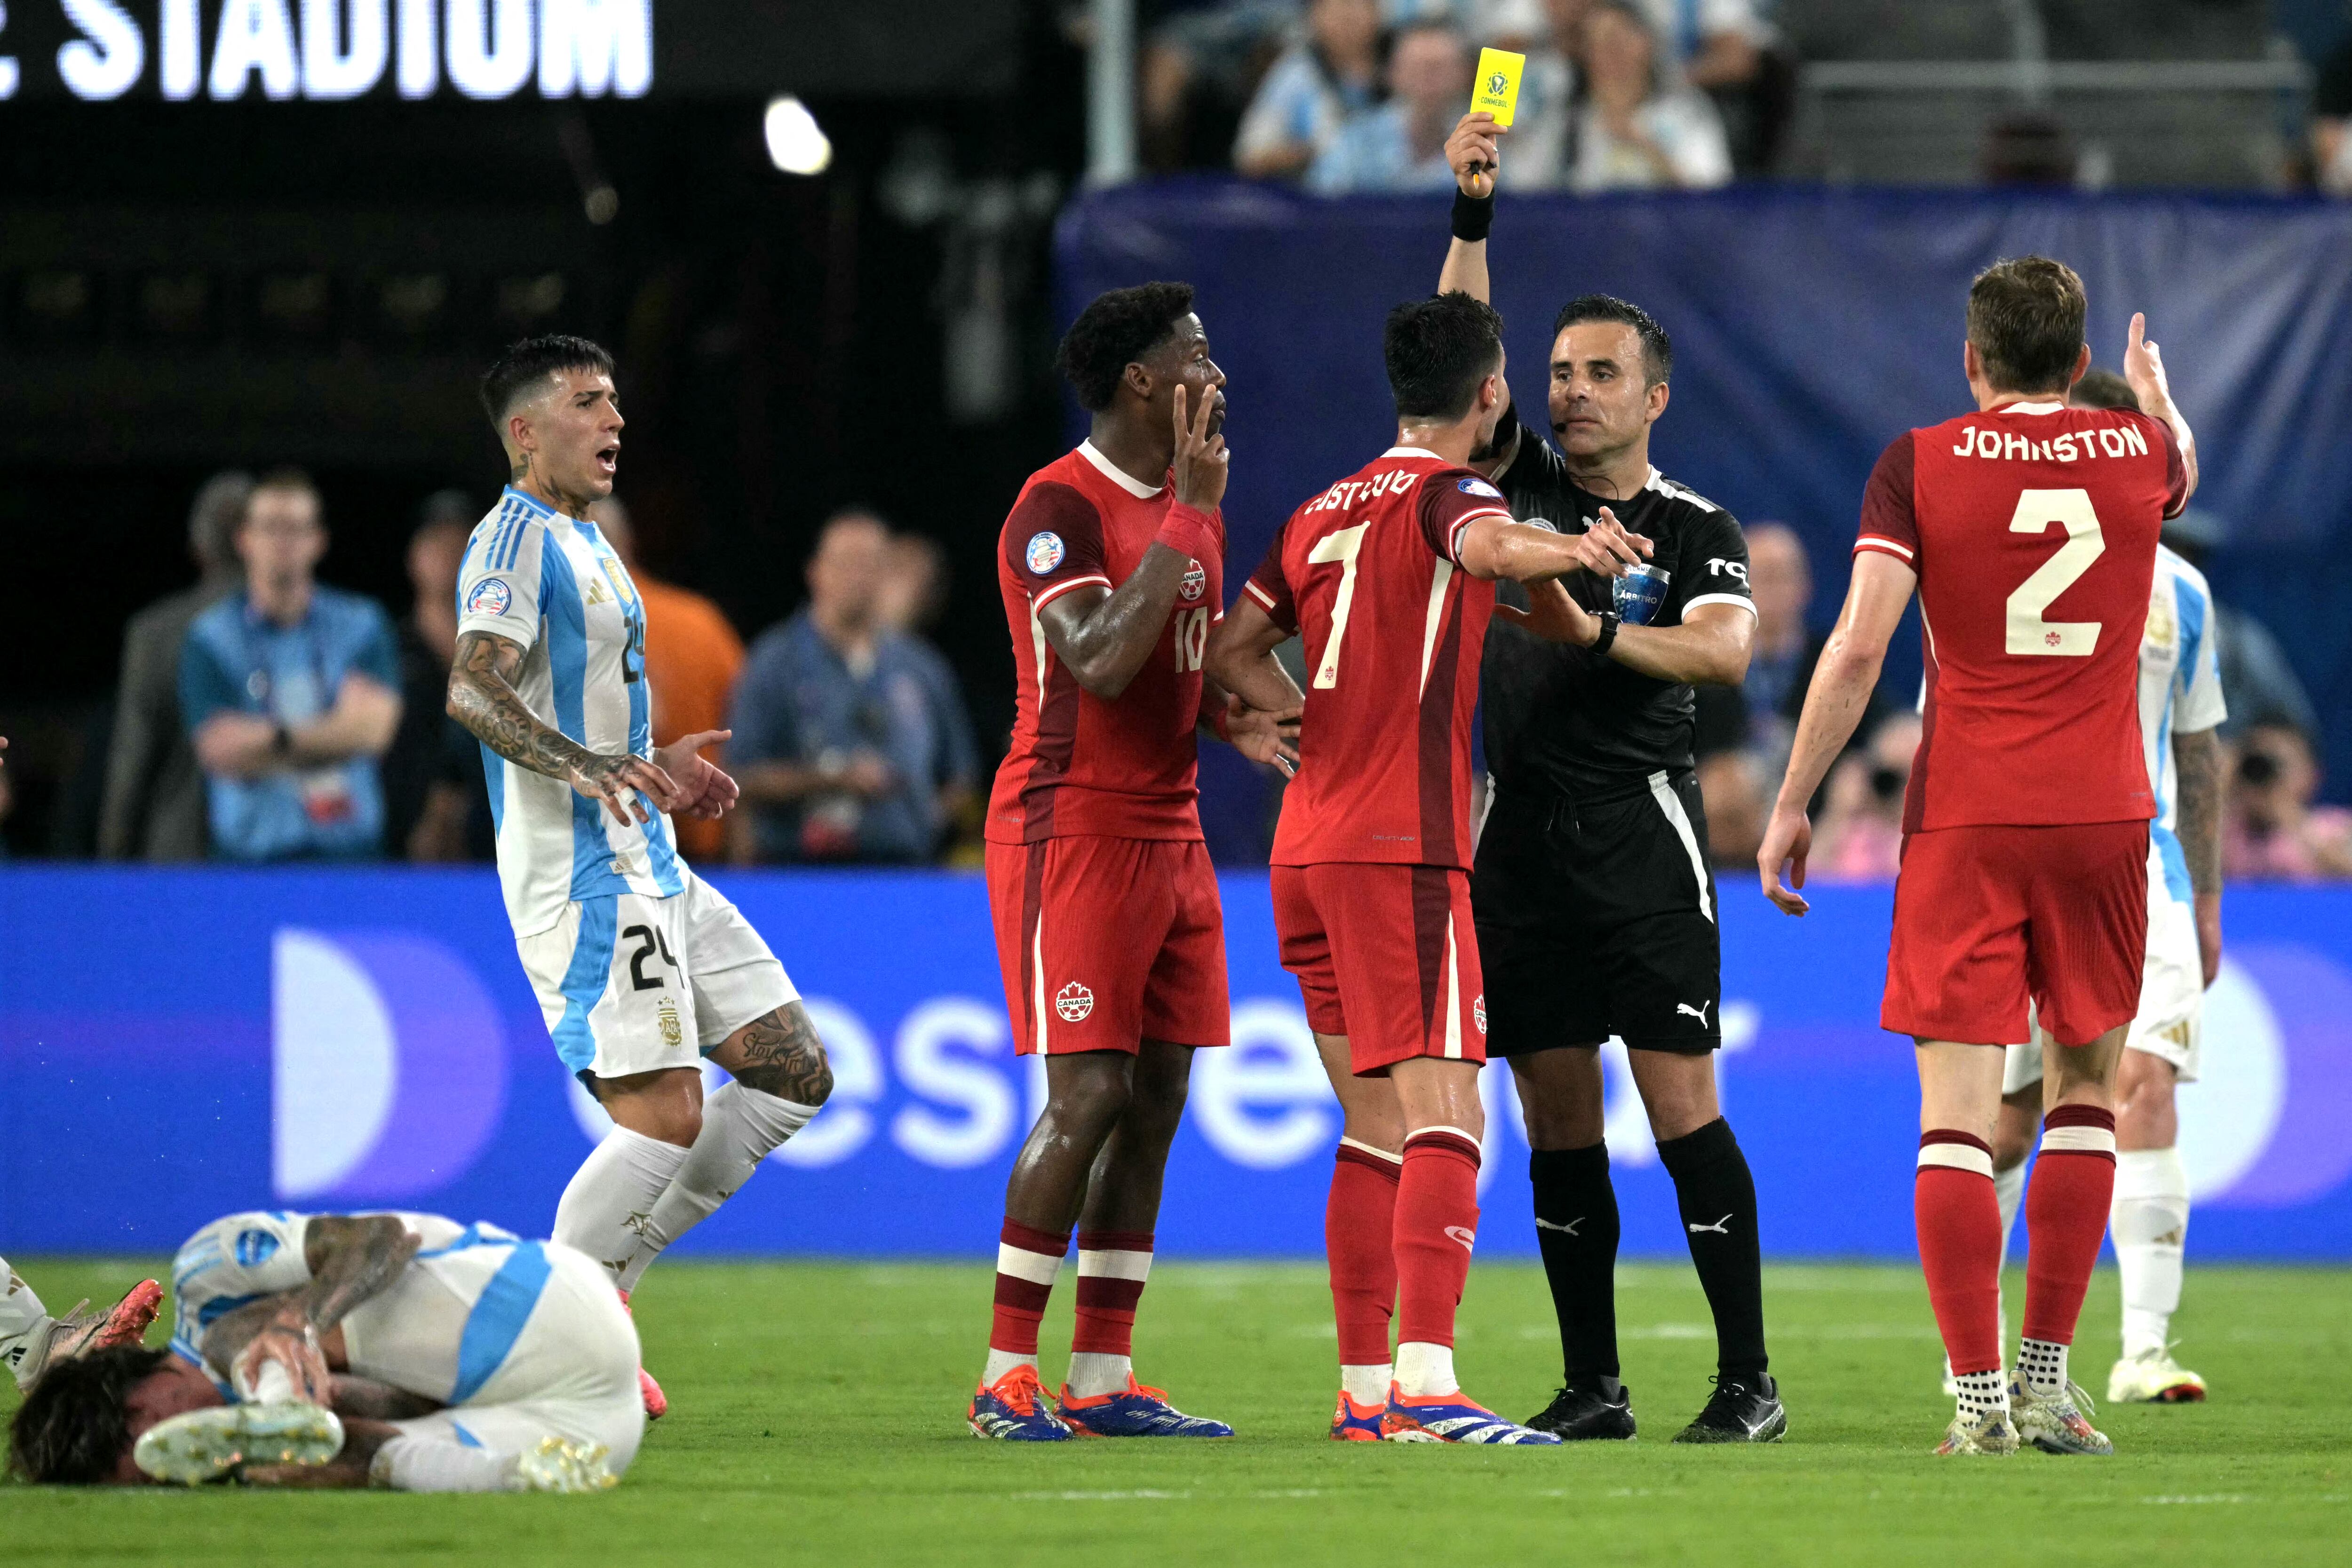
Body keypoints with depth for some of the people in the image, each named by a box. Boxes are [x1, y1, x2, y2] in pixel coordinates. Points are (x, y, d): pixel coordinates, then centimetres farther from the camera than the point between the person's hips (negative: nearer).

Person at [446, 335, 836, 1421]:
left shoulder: (583, 544, 21)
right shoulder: (516, 538, -10)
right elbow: (474, 690, -25)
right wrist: (587, 766, -37)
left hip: (654, 872, 10)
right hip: (585, 881, -10)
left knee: (794, 1075, 8)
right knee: (666, 1116, -16)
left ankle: (601, 1275, 10)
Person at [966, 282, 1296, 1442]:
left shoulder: (1191, 506, 15)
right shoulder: (1060, 507, -13)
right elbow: (1101, 662, -26)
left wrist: (1235, 723, 3)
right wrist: (1188, 512, -22)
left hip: (1169, 832, 9)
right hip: (1073, 826, -9)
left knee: (1155, 1101, 6)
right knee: (1088, 1096, -12)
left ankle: (1101, 1379, 9)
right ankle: (1005, 1378, -6)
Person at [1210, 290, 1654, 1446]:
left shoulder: (1322, 513, 18)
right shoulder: (1446, 493, -5)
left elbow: (1227, 652, 23)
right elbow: (1484, 544, -29)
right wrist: (1561, 551, -48)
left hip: (1307, 850, 8)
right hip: (1401, 851, -8)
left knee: (1375, 1131, 13)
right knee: (1444, 1122, -14)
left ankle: (1363, 1388, 13)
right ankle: (1425, 1382, -27)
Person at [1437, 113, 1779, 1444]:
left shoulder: (1695, 530, 4)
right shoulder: (1525, 486, 13)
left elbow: (1728, 647, -13)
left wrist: (1597, 632, -21)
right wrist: (1472, 220, -6)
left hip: (1641, 822, -4)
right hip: (1523, 829, 4)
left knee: (1680, 1099, -8)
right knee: (1556, 1117, 5)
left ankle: (1750, 1379, -5)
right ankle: (1592, 1387, 10)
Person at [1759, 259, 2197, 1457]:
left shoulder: (1919, 466, -2)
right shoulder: (2138, 450, 6)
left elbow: (1858, 646, -9)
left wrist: (1791, 806, -2)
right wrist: (2154, 389, 55)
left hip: (1963, 819, -2)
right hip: (2100, 814, 2)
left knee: (1957, 1107, -2)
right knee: (2083, 1088, 15)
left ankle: (1978, 1396, -10)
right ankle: (2047, 1382, 11)